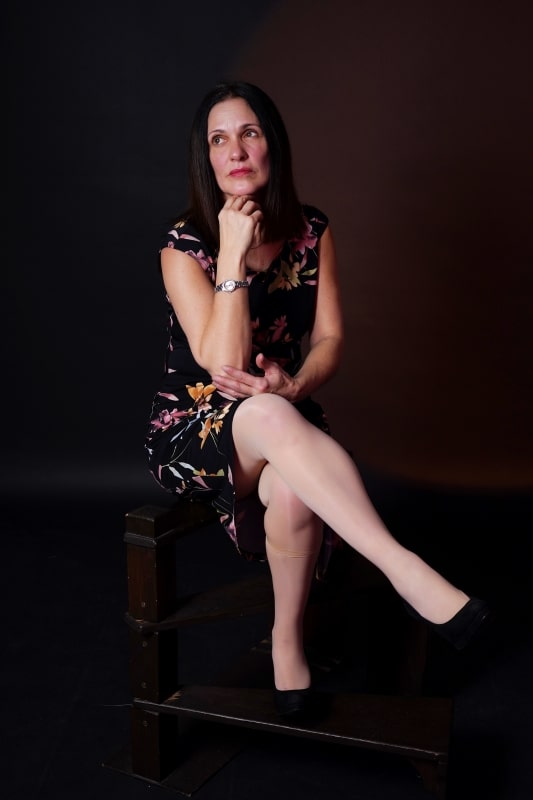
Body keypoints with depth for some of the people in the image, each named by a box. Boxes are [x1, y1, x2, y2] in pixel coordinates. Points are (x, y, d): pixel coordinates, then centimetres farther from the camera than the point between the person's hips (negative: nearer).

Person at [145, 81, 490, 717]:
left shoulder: (312, 232, 1)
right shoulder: (183, 246, -10)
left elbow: (329, 339, 0)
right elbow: (223, 364, -20)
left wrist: (296, 386, -22)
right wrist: (233, 255, -25)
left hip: (284, 418, 3)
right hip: (194, 430, -2)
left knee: (293, 490, -34)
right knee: (267, 414, -39)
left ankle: (288, 635, -7)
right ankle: (407, 572, -40)